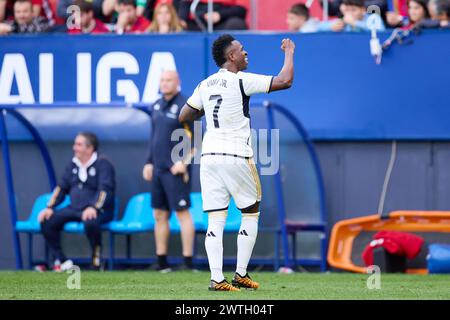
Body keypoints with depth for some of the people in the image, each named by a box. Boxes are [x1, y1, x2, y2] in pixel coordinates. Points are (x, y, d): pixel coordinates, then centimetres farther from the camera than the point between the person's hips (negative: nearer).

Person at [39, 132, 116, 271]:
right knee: (47, 221, -14)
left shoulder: (102, 164, -5)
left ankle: (96, 261, -22)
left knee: (90, 221, -41)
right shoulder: (73, 165, 16)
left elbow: (105, 190, -17)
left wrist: (93, 208, -33)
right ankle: (61, 261, -10)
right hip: (74, 208, 7)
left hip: (98, 210, -7)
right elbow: (61, 188, 17)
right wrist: (49, 207, 2)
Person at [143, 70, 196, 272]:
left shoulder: (184, 106, -9)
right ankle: (161, 262, 16)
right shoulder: (157, 106, 15)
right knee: (159, 215, 10)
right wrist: (149, 162, 18)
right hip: (158, 170, 8)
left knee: (182, 213, -8)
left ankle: (188, 262, -8)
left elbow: (194, 138, -12)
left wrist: (184, 161, -18)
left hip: (175, 170, -8)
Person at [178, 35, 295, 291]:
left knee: (215, 220, 3)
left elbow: (184, 116, 17)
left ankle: (217, 278, -6)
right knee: (251, 213, 11)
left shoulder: (205, 86, 10)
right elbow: (285, 81, -11)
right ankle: (241, 274, 10)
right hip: (236, 157, -5)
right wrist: (289, 52, 6)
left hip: (209, 156, 5)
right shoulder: (241, 81, -9)